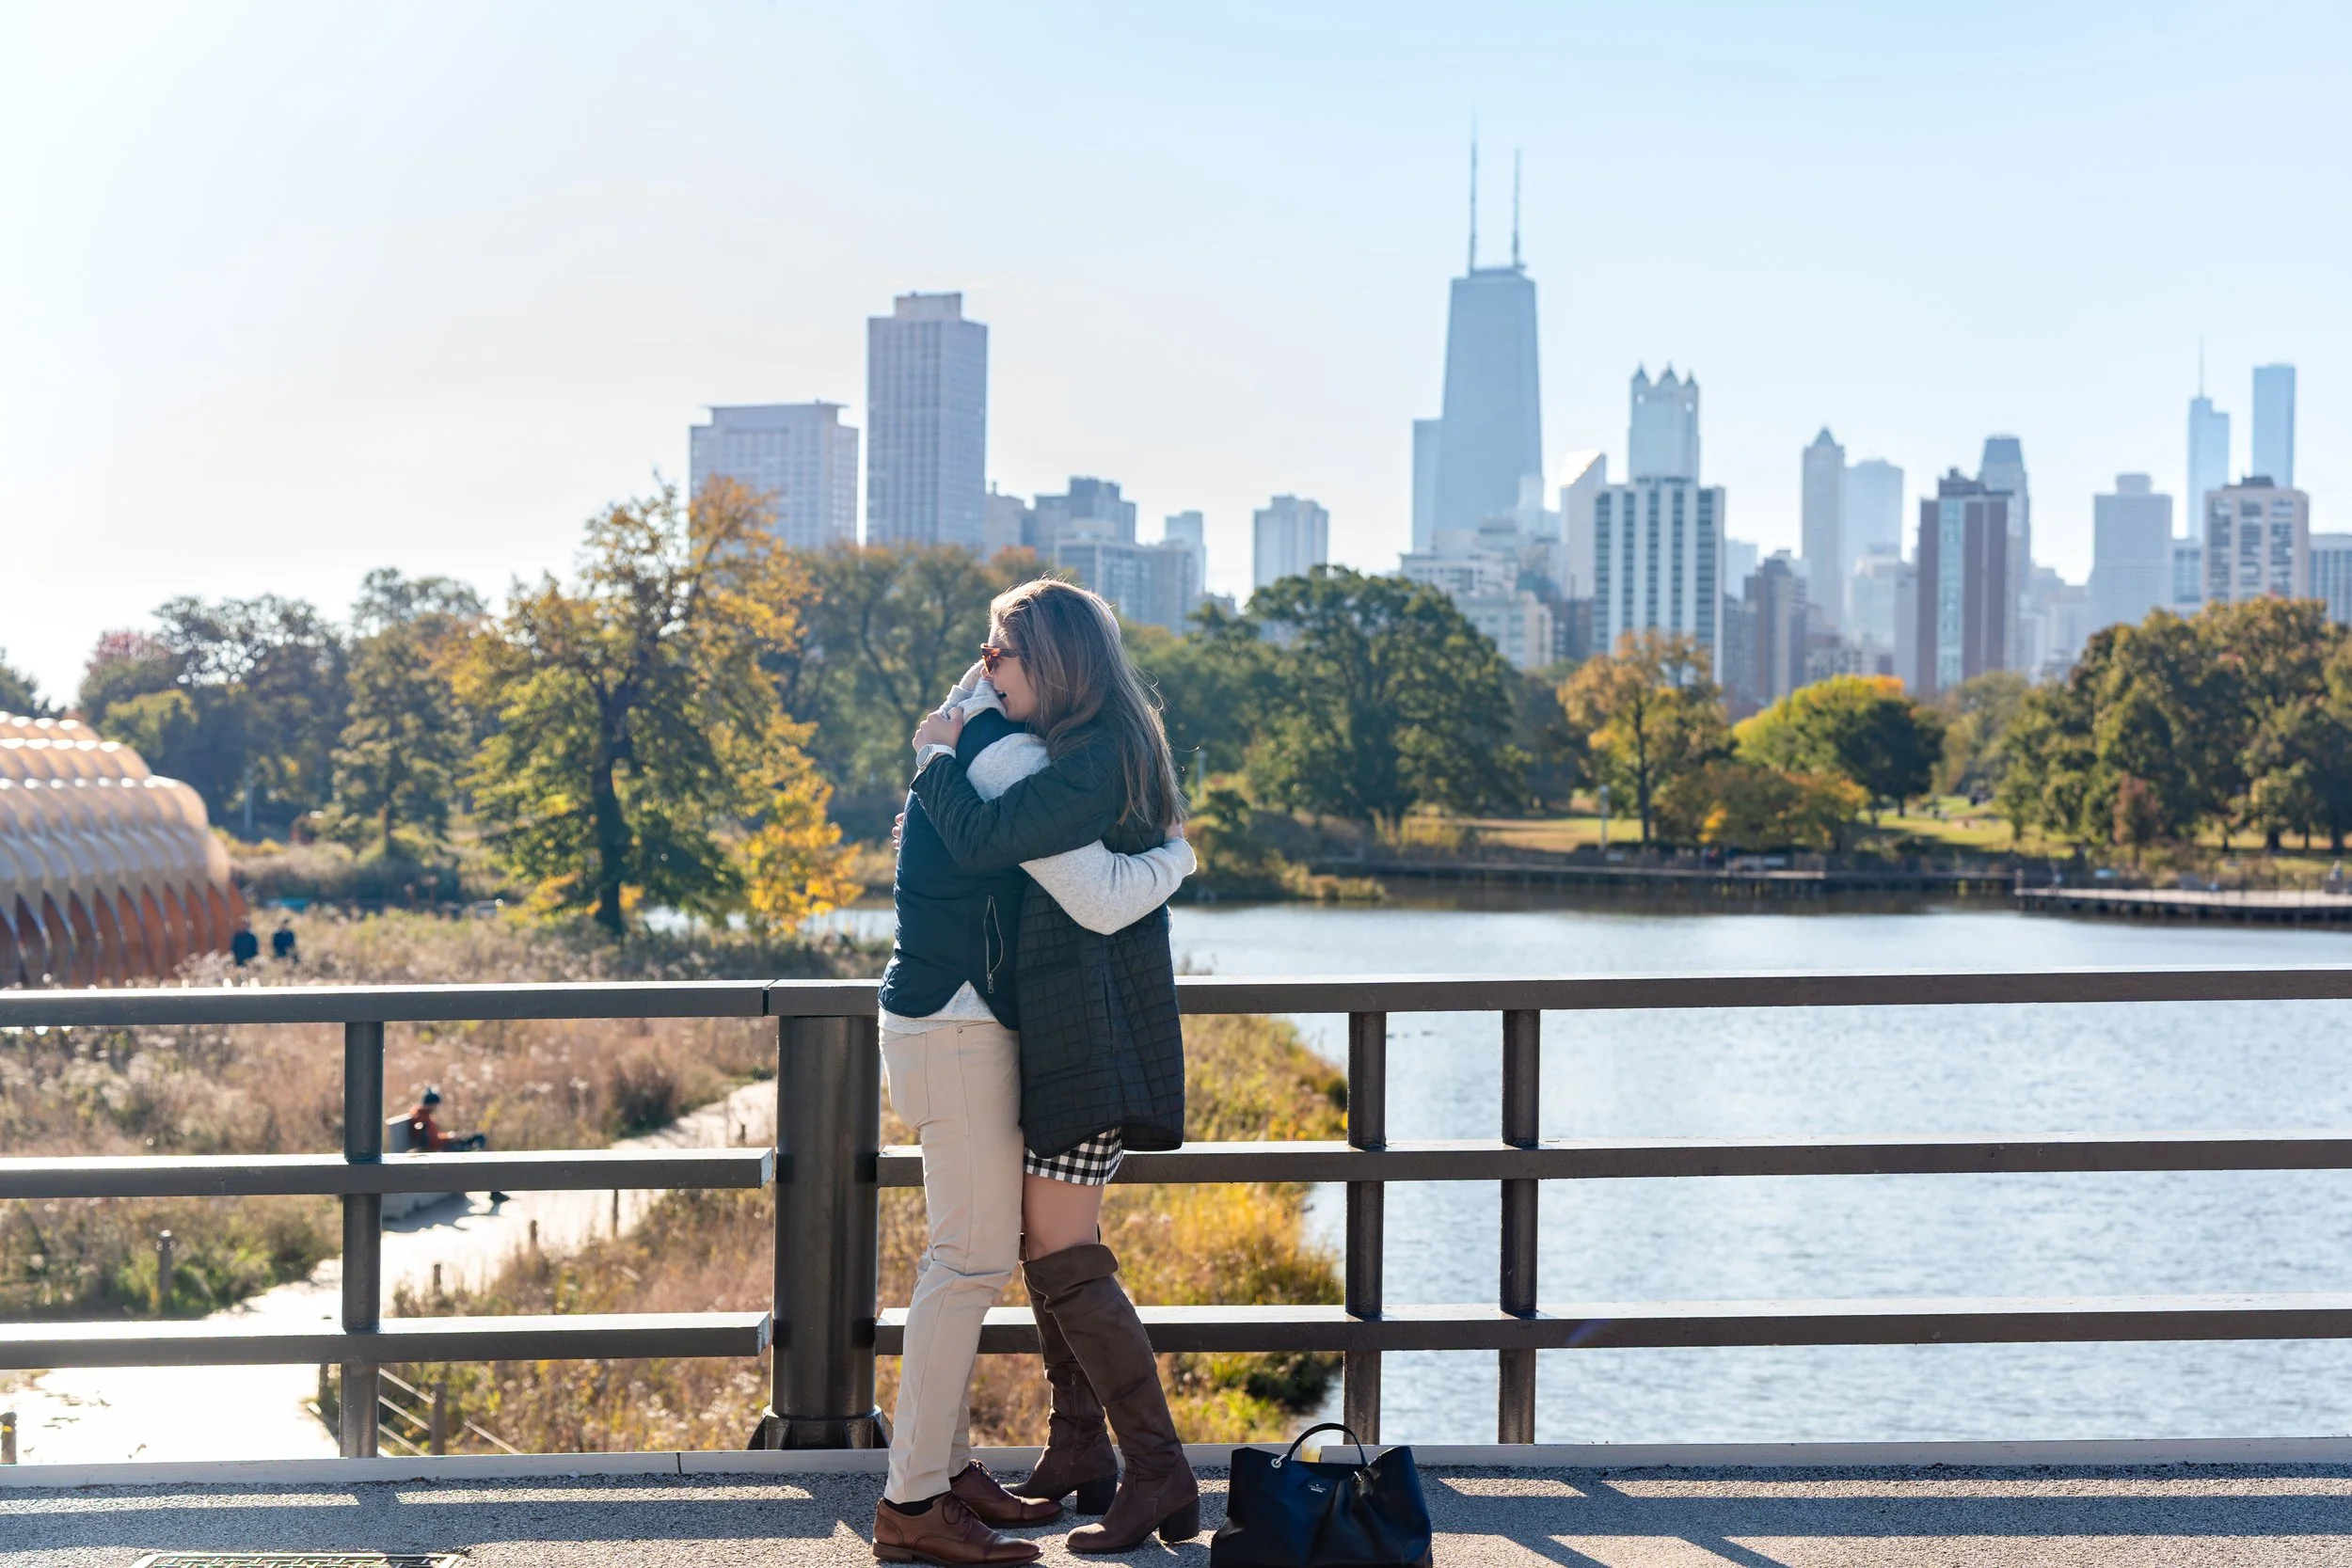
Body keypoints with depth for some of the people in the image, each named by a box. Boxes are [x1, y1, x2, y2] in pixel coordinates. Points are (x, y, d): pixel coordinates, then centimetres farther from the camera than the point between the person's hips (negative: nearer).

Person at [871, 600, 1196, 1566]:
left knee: (975, 1254, 15)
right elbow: (1100, 900, -23)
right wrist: (1177, 854, -6)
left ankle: (946, 1466, 21)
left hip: (944, 1024, 10)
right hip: (957, 1029, -10)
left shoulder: (963, 745, 15)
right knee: (973, 1257, -9)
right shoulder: (1005, 755, -17)